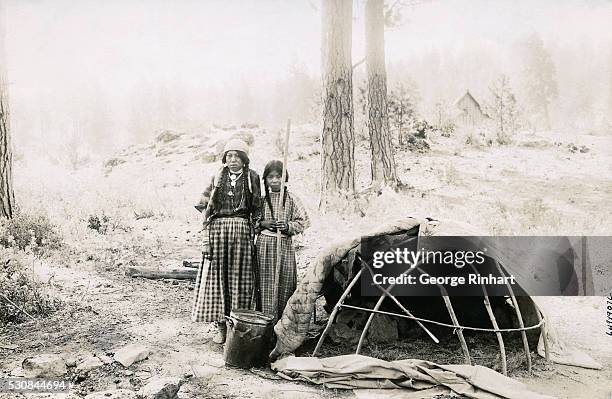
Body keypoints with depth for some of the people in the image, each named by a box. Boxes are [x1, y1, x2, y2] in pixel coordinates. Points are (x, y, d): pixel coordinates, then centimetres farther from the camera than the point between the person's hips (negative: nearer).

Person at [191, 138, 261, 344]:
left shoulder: (252, 178, 8)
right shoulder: (217, 178, 10)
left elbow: (257, 211, 8)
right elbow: (205, 208, 6)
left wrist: (253, 234, 0)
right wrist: (206, 238, -3)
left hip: (242, 230, -1)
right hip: (217, 229, 1)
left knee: (239, 278, 0)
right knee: (217, 277, 0)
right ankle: (221, 326, 9)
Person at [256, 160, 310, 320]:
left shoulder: (292, 199, 0)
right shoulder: (262, 200, 7)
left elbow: (303, 222, -1)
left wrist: (288, 226, -17)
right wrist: (262, 223, -7)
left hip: (284, 245, -1)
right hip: (264, 244, 2)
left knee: (285, 283, 1)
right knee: (266, 283, 1)